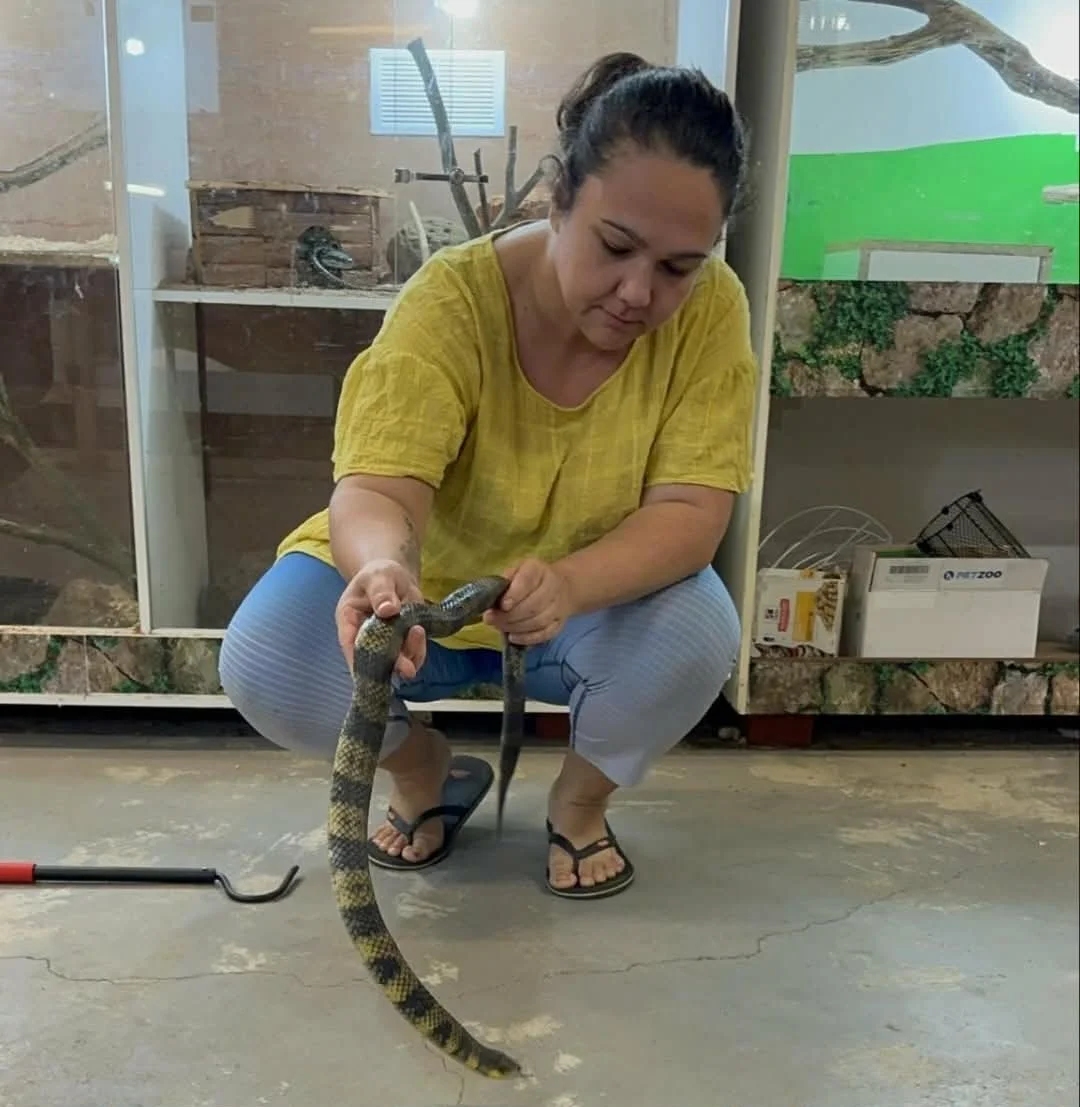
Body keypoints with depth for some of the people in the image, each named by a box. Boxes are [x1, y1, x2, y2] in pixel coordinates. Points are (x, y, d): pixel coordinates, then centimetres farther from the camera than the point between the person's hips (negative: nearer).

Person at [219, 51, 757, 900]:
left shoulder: (712, 311, -21)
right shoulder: (452, 298, -25)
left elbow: (690, 513, -26)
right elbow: (378, 488, -33)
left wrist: (567, 585, -45)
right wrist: (383, 567, -57)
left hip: (600, 606, 1)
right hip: (429, 586, 0)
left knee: (699, 634, -30)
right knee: (264, 665, -24)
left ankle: (580, 802, 4)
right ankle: (428, 776, 10)